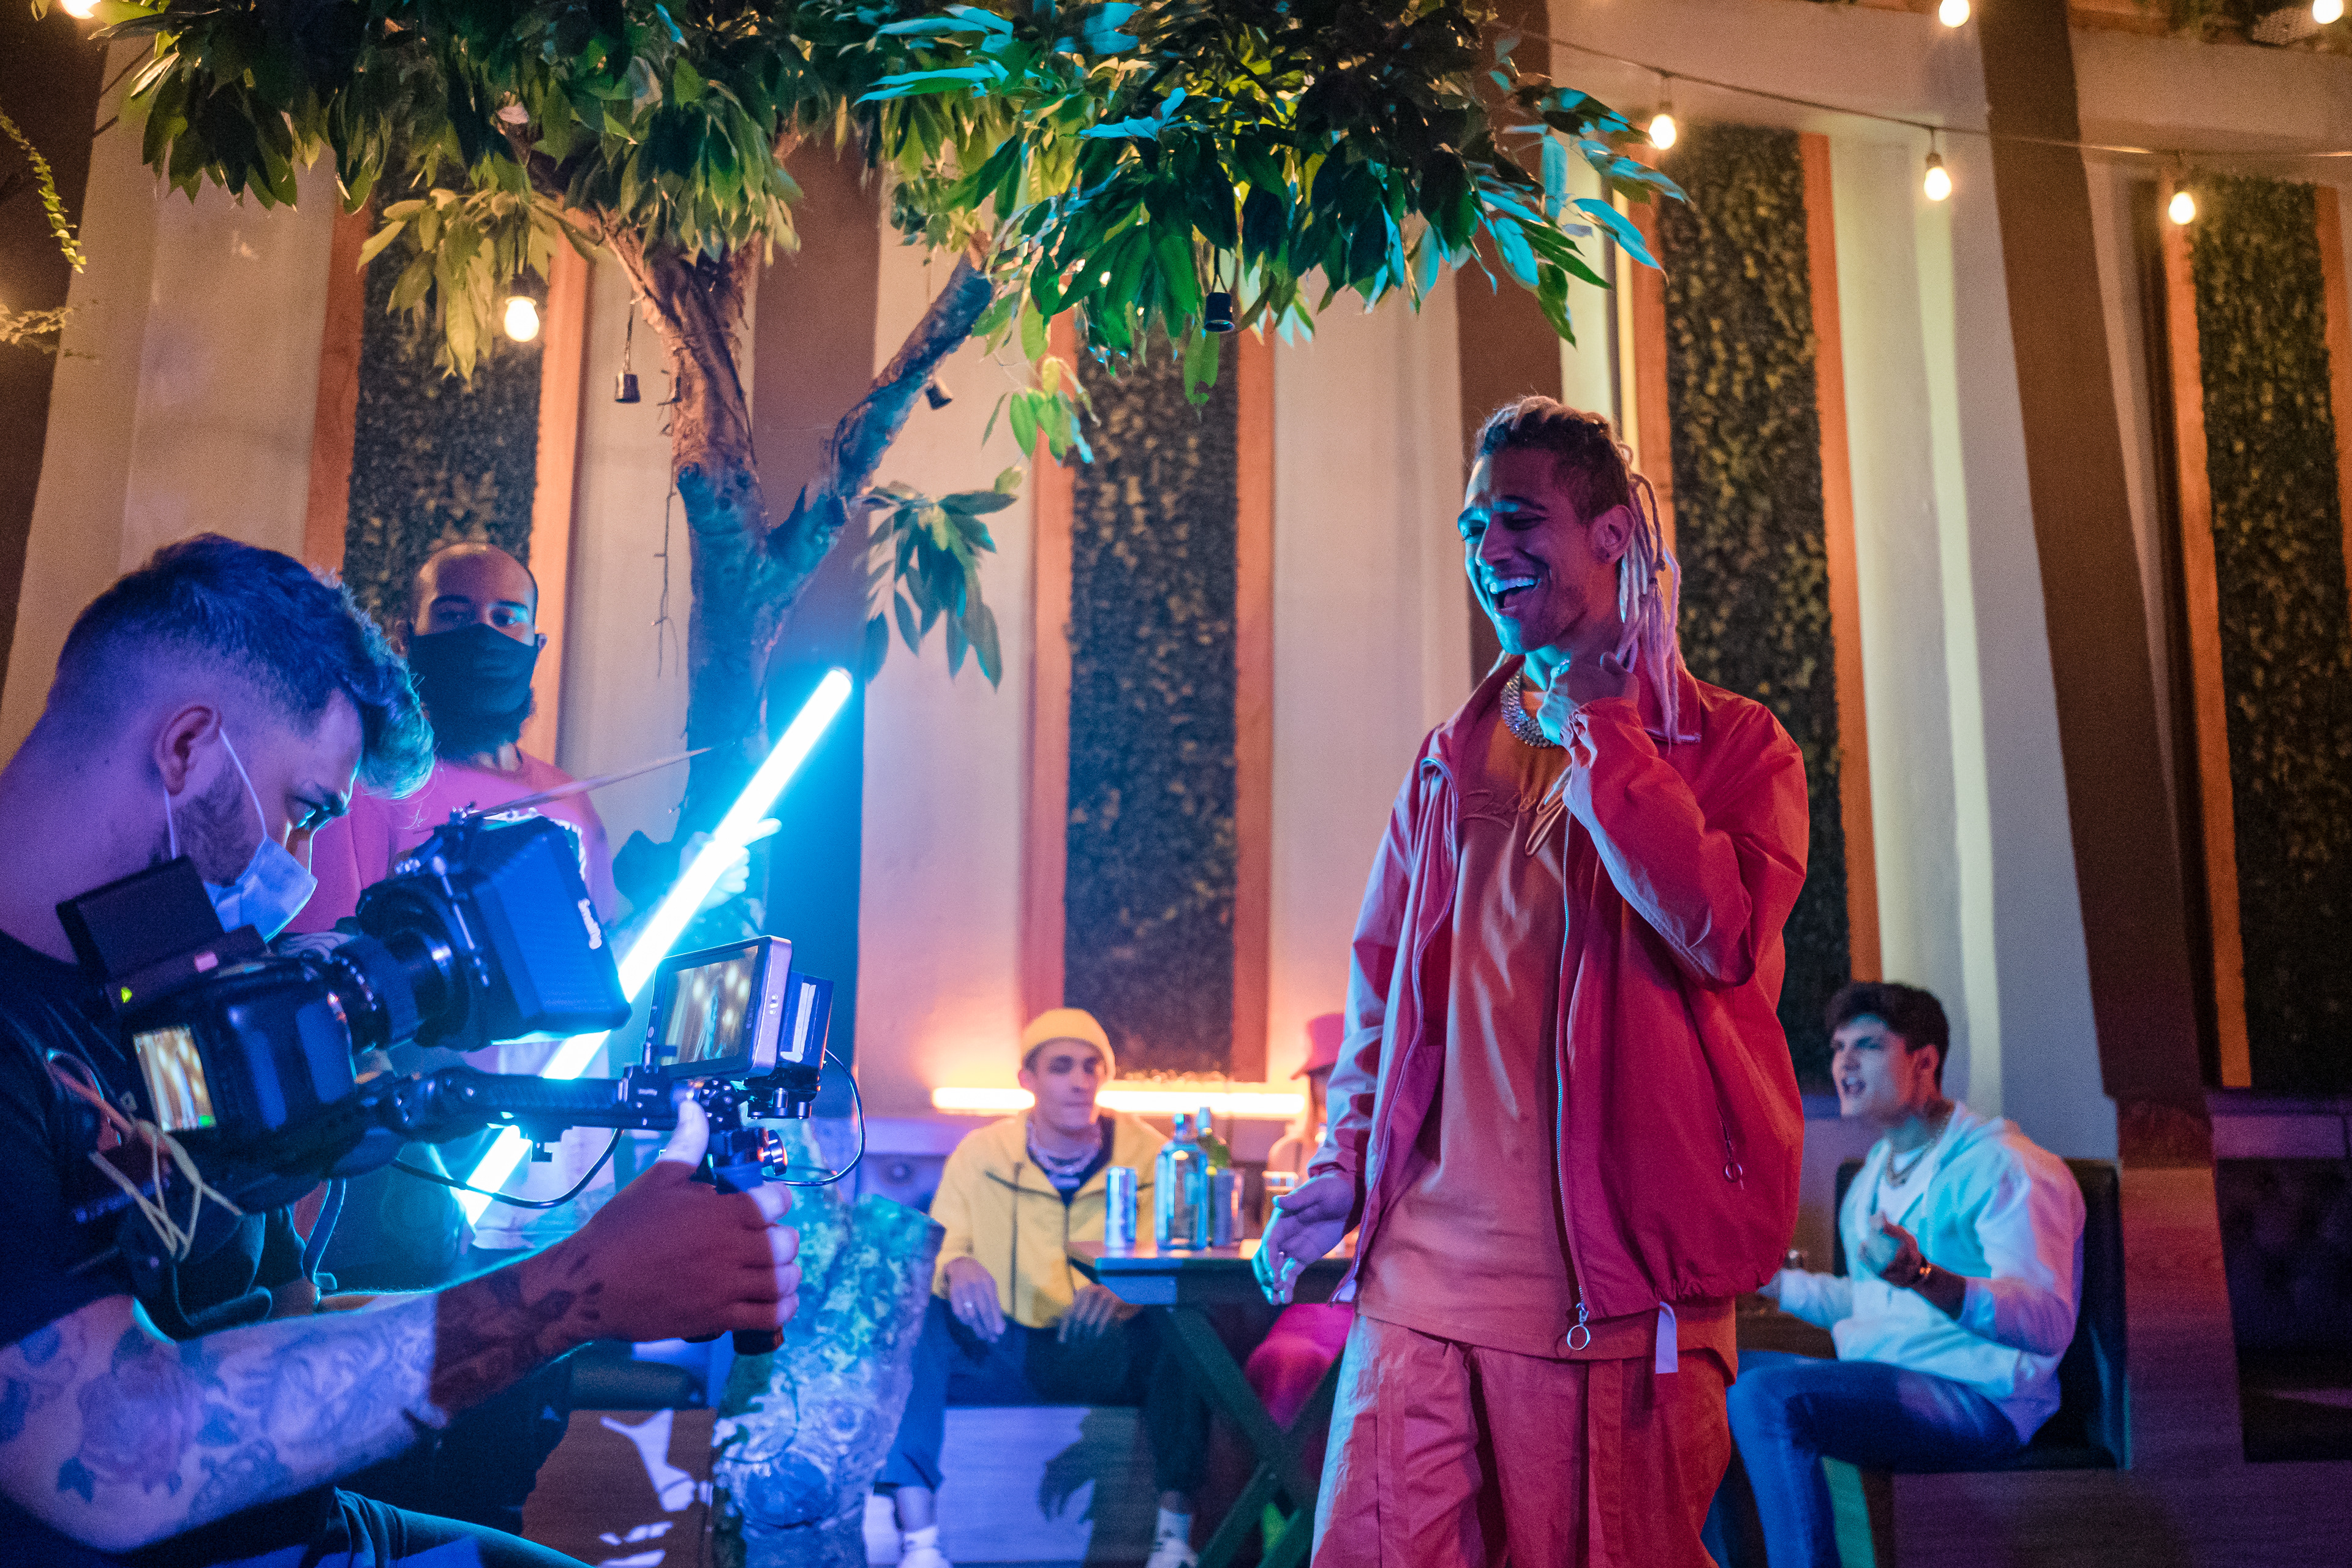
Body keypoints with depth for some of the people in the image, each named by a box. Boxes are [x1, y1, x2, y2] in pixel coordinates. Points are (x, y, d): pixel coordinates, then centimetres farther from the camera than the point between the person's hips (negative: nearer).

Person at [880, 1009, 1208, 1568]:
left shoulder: (1148, 1154, 1)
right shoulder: (980, 1154, 4)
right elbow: (936, 1250, 1)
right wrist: (956, 1265, -25)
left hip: (1108, 1358, -1)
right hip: (1000, 1353, 1)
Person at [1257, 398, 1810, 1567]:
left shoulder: (1733, 746, 2)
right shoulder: (1450, 761, 14)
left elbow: (1725, 934, -18)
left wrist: (1593, 735, -10)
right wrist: (1343, 1159, 11)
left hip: (1618, 1286, -3)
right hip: (1424, 1263, 4)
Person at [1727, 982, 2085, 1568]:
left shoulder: (2006, 1167, -11)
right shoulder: (1875, 1174, 19)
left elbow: (2049, 1322, -24)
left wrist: (1922, 1276, -40)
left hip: (1980, 1400, -9)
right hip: (1875, 1382, 9)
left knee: (1766, 1396, -30)